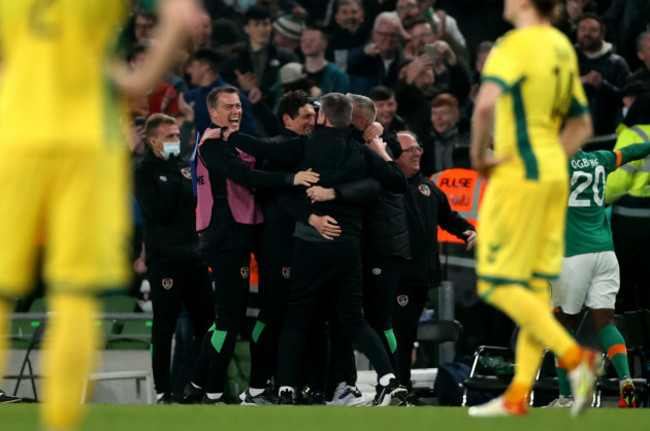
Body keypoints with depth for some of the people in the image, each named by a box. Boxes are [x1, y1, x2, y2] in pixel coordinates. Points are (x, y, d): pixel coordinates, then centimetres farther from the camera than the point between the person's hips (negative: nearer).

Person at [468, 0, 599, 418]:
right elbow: (582, 125, 21)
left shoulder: (514, 47, -13)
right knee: (535, 286, 8)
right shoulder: (563, 48, 13)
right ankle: (518, 395, 9)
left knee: (499, 285, -4)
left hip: (517, 176, -8)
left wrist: (479, 155, -17)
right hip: (555, 174, 8)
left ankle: (576, 357, -16)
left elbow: (485, 104, -30)